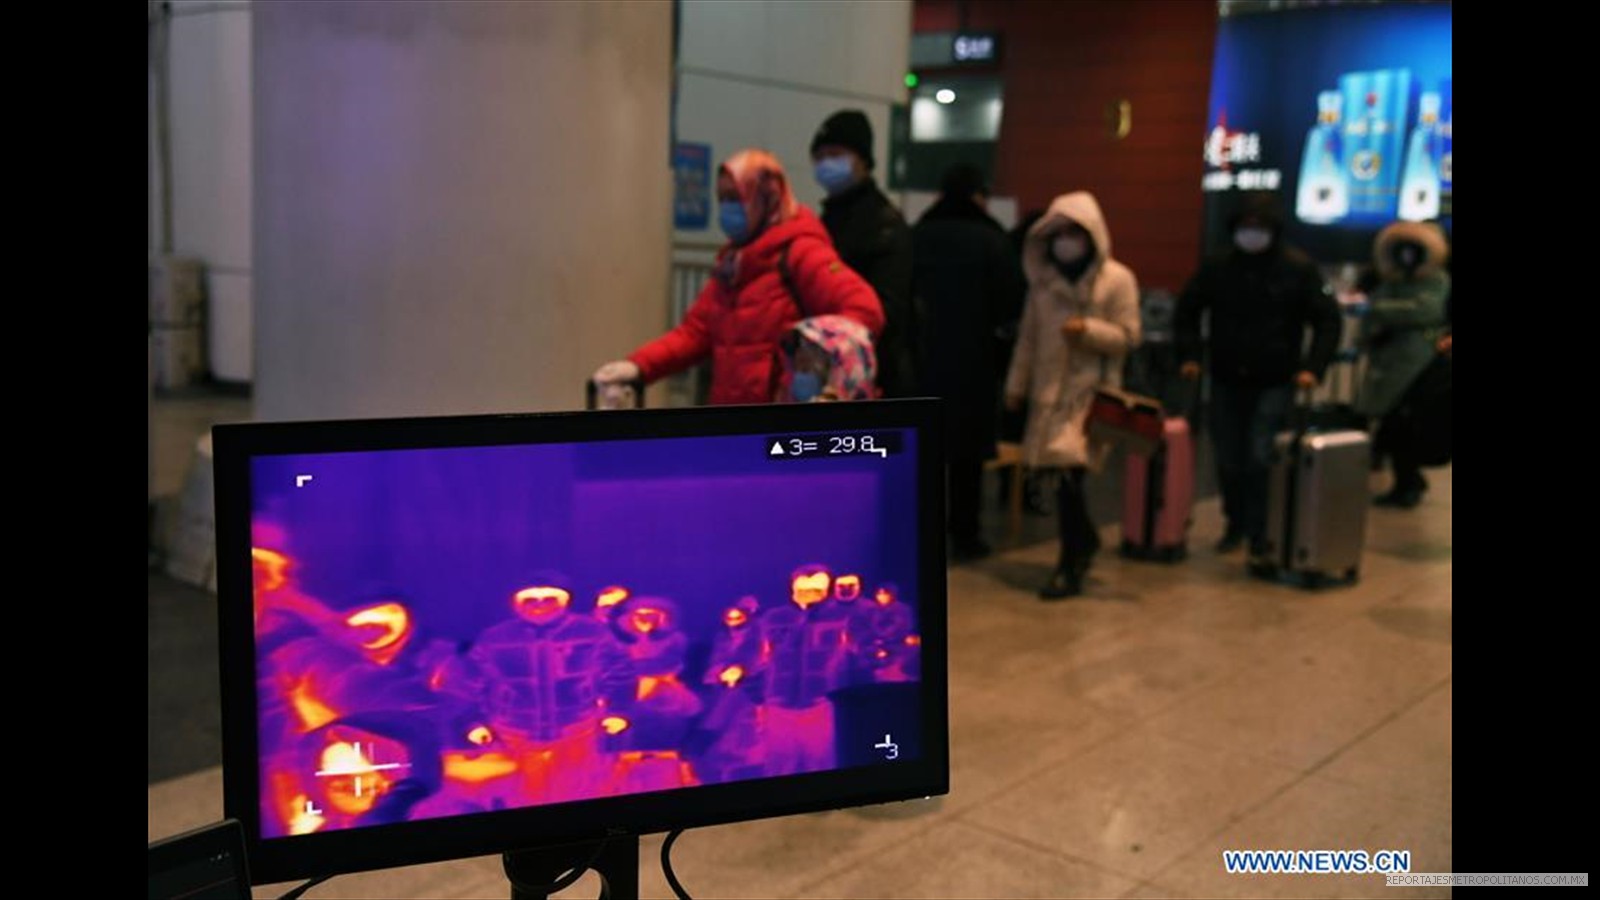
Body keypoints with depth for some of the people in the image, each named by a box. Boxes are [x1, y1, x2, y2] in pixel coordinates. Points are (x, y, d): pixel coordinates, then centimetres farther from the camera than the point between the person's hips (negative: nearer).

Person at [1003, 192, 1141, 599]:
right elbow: (1029, 335, 13)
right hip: (1049, 388, 5)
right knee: (1061, 472, 9)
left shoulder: (1118, 279, -4)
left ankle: (1071, 567, -2)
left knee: (1068, 470, -13)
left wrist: (1088, 329, -21)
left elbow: (1128, 336, -5)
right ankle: (1084, 541, 33)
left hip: (1091, 389, -5)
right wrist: (1016, 384, 12)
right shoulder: (1043, 277, 9)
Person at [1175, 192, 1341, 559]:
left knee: (1261, 459, -11)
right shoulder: (1218, 267, 2)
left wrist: (1313, 367, -15)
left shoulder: (1298, 268, -5)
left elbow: (1328, 321, -3)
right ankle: (1235, 525, 27)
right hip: (1227, 381, 3)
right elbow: (1187, 311, 14)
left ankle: (1260, 535, 0)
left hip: (1275, 384, -3)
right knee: (1228, 460, 9)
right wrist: (1188, 355, 2)